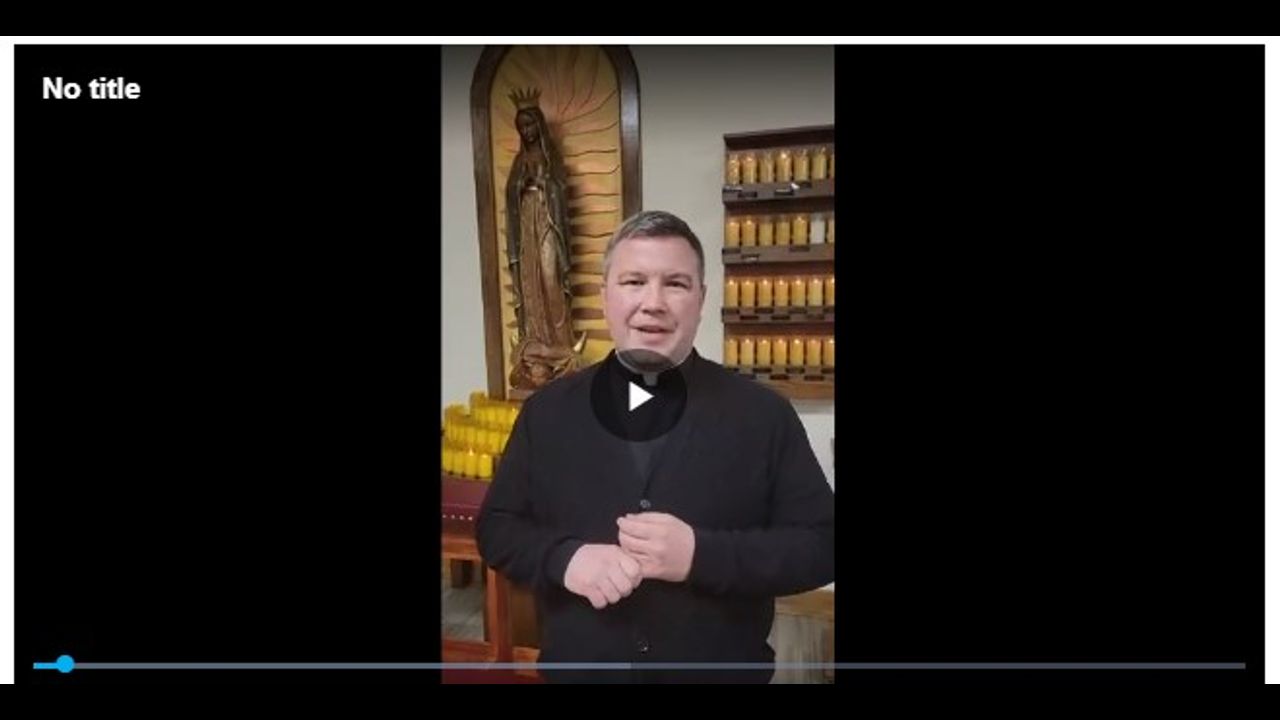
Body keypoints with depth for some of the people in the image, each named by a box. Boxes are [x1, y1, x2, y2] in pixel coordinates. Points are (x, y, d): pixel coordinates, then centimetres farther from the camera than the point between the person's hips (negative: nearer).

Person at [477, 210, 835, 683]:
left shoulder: (764, 413, -7)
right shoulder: (547, 410, -1)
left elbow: (821, 543, -8)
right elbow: (496, 528, 3)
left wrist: (702, 554, -22)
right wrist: (564, 557, -17)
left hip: (722, 671, -1)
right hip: (579, 668, 2)